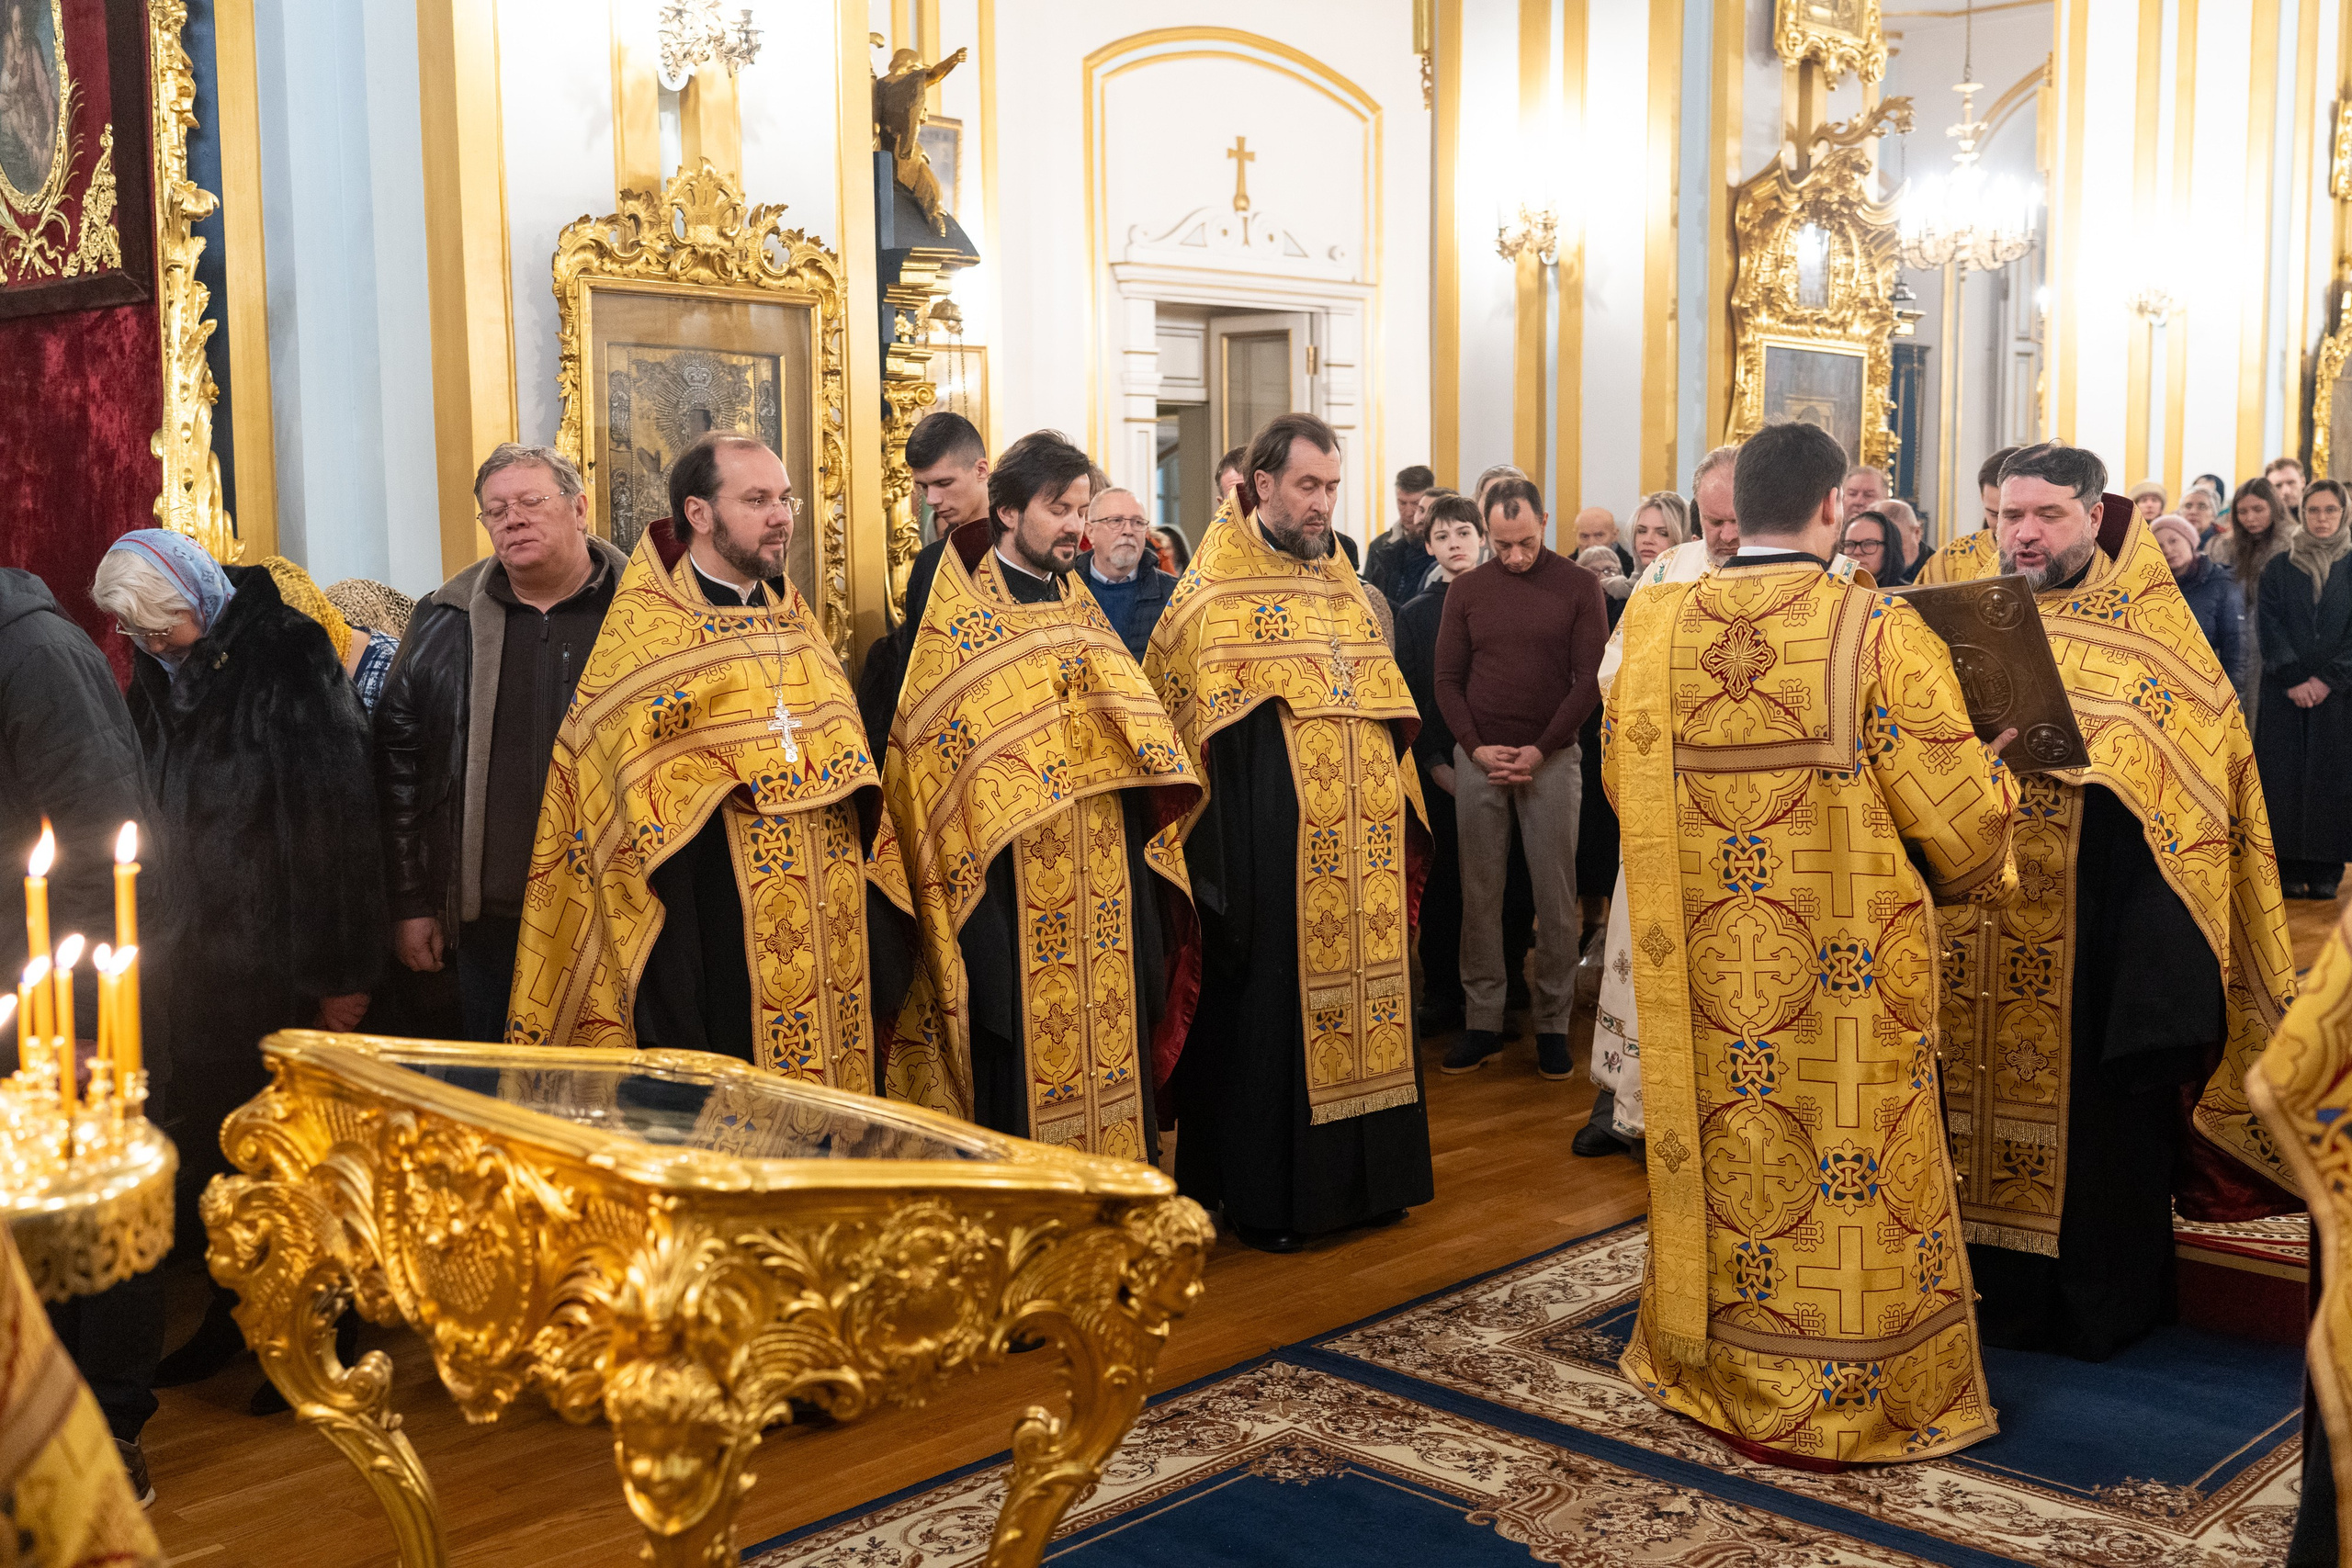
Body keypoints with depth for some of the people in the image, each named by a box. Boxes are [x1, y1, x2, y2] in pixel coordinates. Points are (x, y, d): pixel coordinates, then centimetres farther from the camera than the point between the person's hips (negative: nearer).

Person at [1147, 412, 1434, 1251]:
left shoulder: (1344, 590, 15)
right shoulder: (1216, 598, -5)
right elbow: (1198, 729, -9)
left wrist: (1398, 824, 13)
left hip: (1360, 850, 6)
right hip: (1270, 848, -6)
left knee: (1362, 992, 10)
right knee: (1269, 1008, -1)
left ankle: (1359, 1173, 22)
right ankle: (1262, 1193, 10)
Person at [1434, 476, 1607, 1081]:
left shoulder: (1579, 586, 0)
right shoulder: (1467, 591, 6)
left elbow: (1590, 679, -4)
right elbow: (1448, 679, 6)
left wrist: (1540, 749, -10)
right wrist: (1477, 747, -7)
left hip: (1551, 759, -2)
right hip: (1478, 759, 2)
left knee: (1555, 898, 1)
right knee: (1479, 896, 4)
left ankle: (1553, 1024, 11)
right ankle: (1482, 1021, 12)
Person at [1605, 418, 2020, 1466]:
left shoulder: (1653, 628, -3)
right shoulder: (1878, 633, -15)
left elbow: (1623, 780, 9)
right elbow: (1960, 816, -11)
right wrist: (1992, 777, 12)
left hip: (1702, 973, 4)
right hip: (1844, 976, -4)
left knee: (1720, 1154, 18)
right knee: (1846, 1175, 9)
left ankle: (1707, 1362, 32)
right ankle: (1841, 1401, 22)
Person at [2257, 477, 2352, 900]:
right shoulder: (2279, 568, 6)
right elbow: (2270, 627, -1)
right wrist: (2293, 680, -12)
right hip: (2285, 692, 0)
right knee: (2285, 776, -2)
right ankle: (2290, 865, 4)